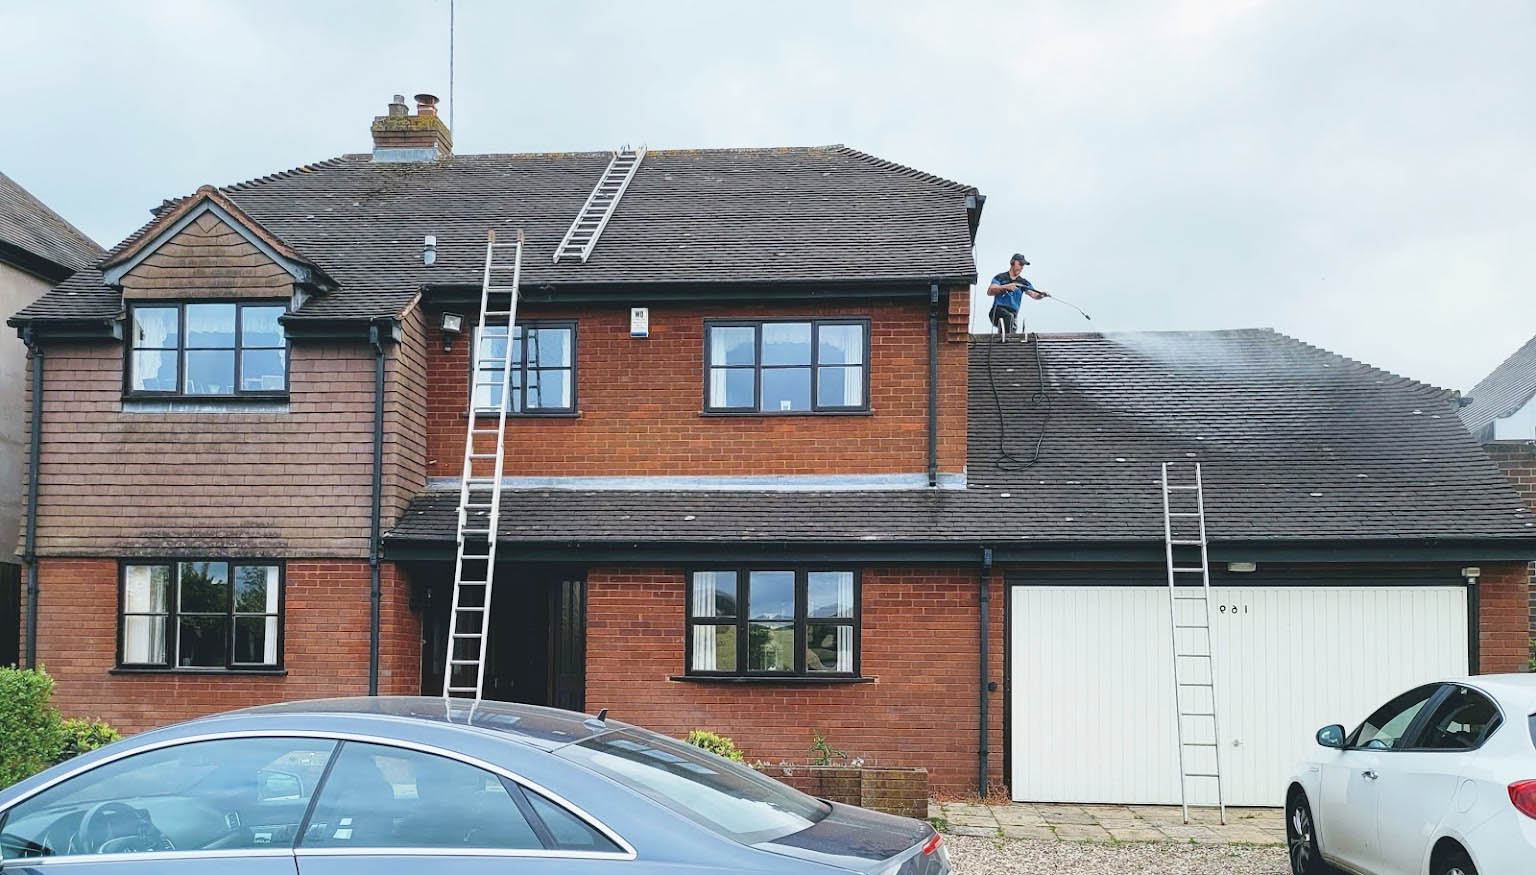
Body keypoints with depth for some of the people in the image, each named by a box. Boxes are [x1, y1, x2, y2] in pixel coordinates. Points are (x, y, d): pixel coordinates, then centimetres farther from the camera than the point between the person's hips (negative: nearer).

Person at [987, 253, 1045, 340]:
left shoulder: (1023, 283, 17)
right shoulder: (1000, 277, 9)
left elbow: (1033, 294, 1)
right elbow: (990, 291, -5)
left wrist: (1041, 295, -21)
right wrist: (1005, 287, -18)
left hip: (1013, 315, 4)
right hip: (998, 311, -4)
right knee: (1009, 316, -34)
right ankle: (1005, 338, -43)